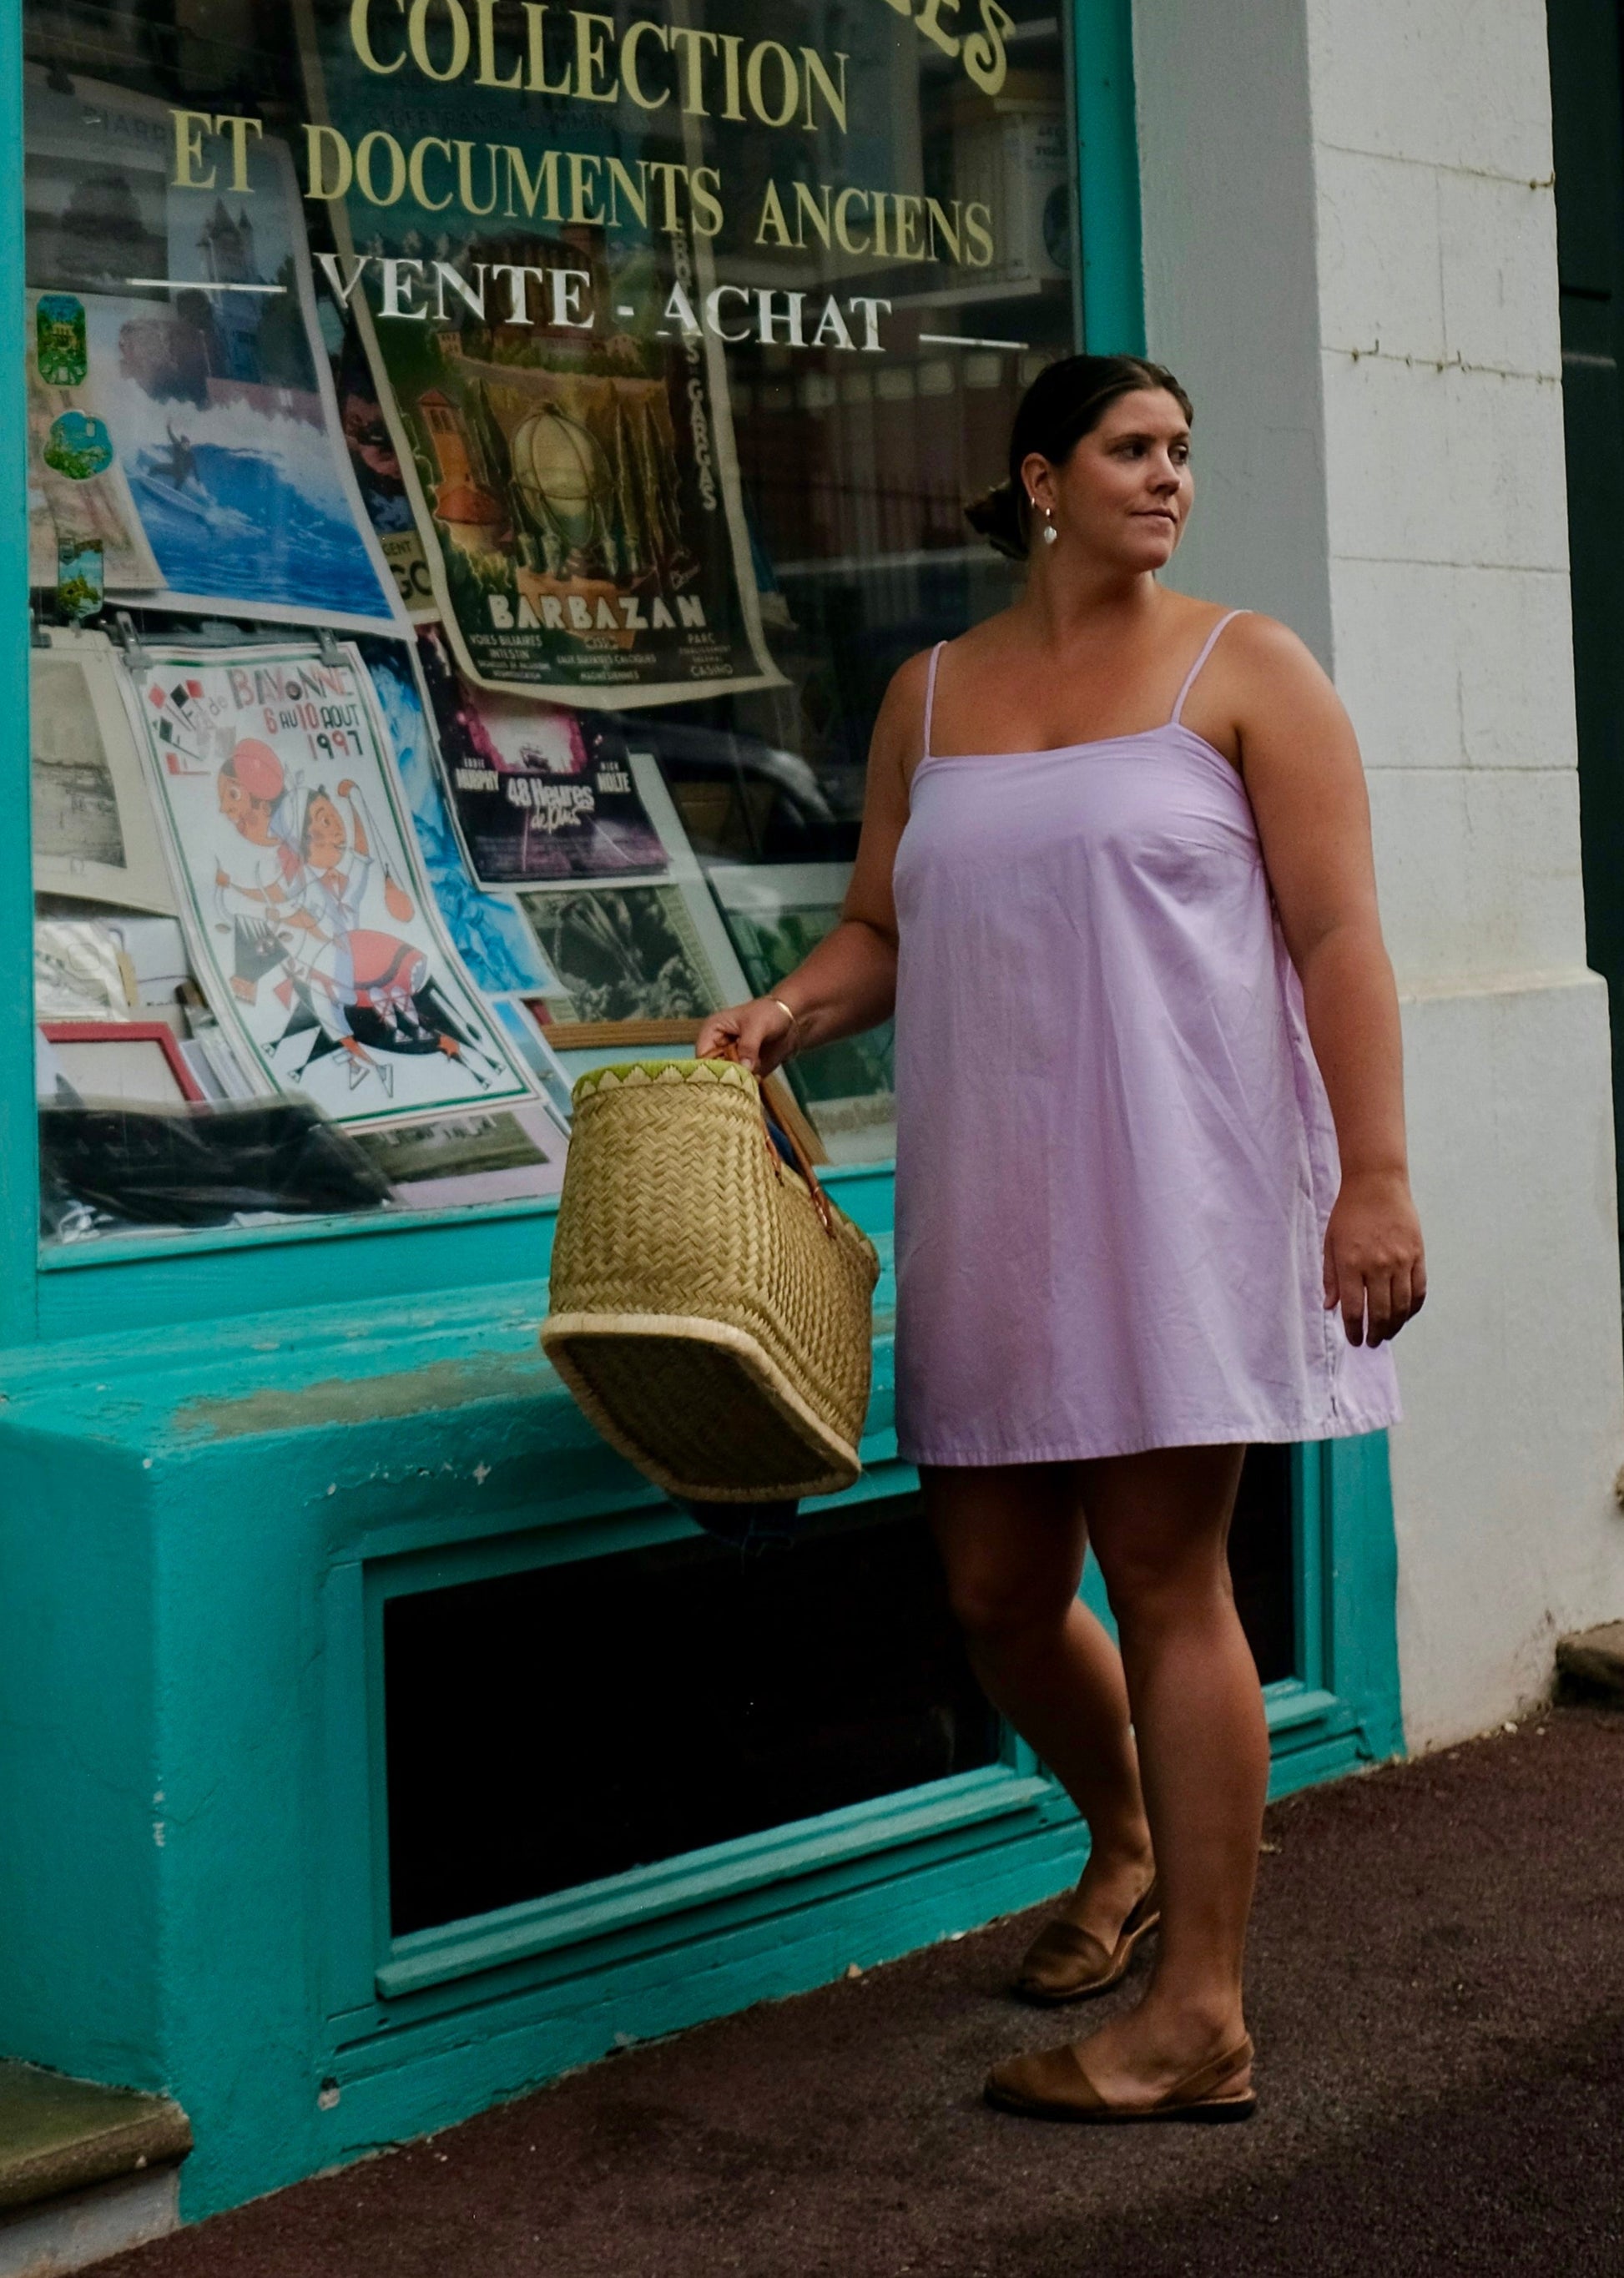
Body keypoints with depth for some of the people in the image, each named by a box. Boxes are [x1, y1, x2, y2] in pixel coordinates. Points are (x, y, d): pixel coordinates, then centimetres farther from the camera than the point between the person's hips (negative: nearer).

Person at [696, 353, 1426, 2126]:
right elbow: (881, 927, 18)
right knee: (994, 1585, 6)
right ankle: (1125, 1844, 37)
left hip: (1183, 1186, -4)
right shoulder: (929, 696, 14)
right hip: (990, 1199, 4)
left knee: (1162, 1576, -5)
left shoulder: (1242, 669, 3)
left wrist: (1373, 1178, -11)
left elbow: (1338, 935, -3)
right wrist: (793, 1008, -4)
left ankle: (1201, 2016, 3)